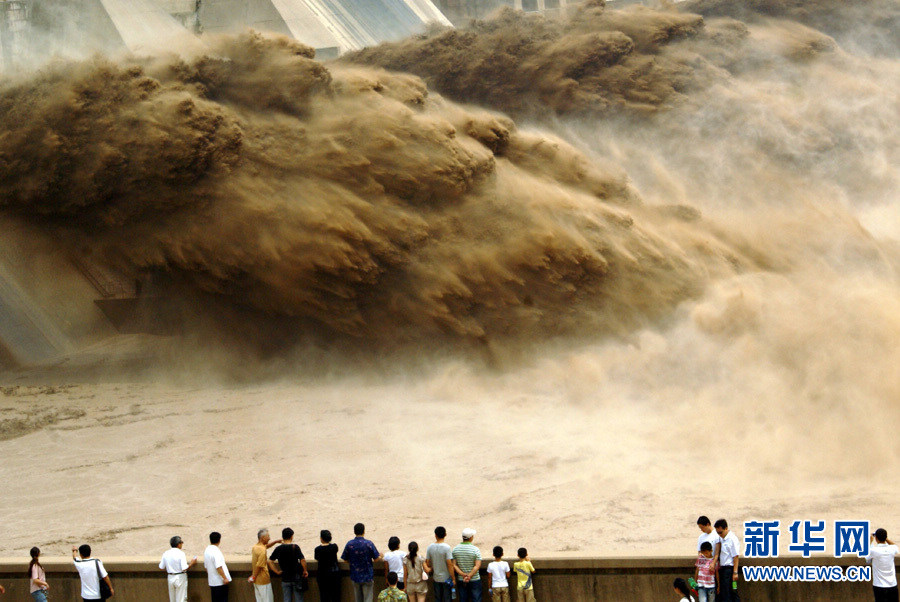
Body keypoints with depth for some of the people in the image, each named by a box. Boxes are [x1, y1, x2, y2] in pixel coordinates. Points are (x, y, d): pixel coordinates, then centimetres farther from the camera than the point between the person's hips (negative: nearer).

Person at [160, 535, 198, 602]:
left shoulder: (166, 554, 1)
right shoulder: (180, 553, -15)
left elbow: (162, 567, 6)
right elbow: (184, 568, -20)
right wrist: (192, 563, -4)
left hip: (170, 578, 5)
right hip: (180, 577, -5)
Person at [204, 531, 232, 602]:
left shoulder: (207, 551, 9)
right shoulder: (216, 551, -18)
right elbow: (218, 567, -23)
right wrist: (225, 578, -19)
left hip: (212, 582, 8)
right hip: (220, 582, -8)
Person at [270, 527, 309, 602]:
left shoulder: (278, 549, -2)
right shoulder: (295, 547, -12)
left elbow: (270, 561, -3)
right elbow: (303, 560, -20)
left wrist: (277, 571, 3)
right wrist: (305, 571, -5)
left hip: (285, 579, 3)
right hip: (296, 578, -3)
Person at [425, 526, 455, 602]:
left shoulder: (430, 547, -3)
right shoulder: (447, 547, -17)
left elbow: (427, 563, 3)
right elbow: (449, 564, -18)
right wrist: (453, 578, -10)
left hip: (436, 578, 4)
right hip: (446, 578, -4)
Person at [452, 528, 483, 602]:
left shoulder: (455, 549, 0)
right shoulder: (475, 550, -12)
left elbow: (454, 565, -4)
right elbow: (477, 566, -18)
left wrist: (463, 575, -13)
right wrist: (469, 576, -18)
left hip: (460, 580, 3)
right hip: (474, 580, -3)